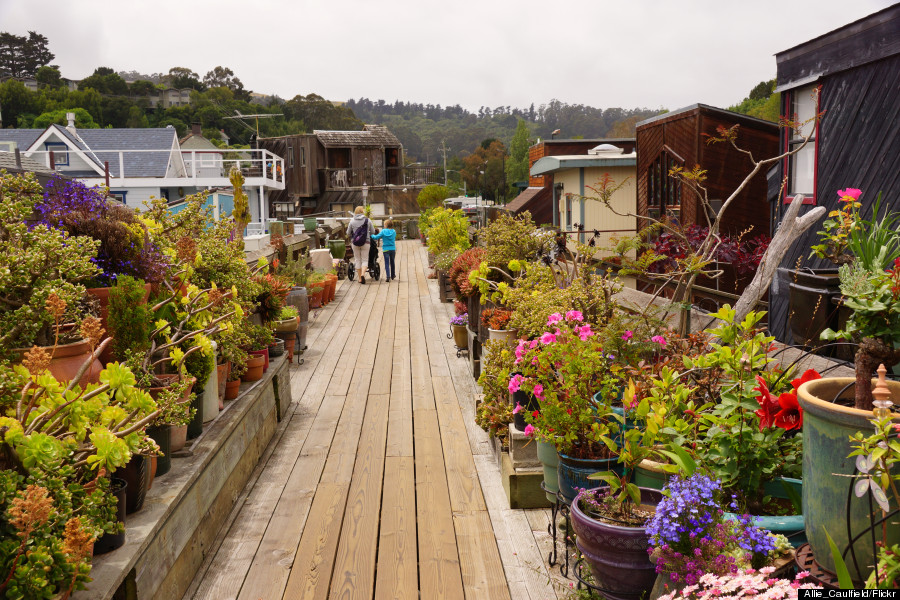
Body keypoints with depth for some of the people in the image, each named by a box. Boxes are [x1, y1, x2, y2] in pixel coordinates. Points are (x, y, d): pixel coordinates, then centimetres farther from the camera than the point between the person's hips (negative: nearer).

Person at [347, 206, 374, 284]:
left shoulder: (352, 220, -1)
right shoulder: (367, 220, -1)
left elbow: (348, 233, 4)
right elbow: (373, 231, 5)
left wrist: (351, 237, 26)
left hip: (355, 242, 1)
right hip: (365, 242, -1)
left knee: (357, 260, 10)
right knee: (365, 259, 6)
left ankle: (360, 278, 12)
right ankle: (363, 274, -18)